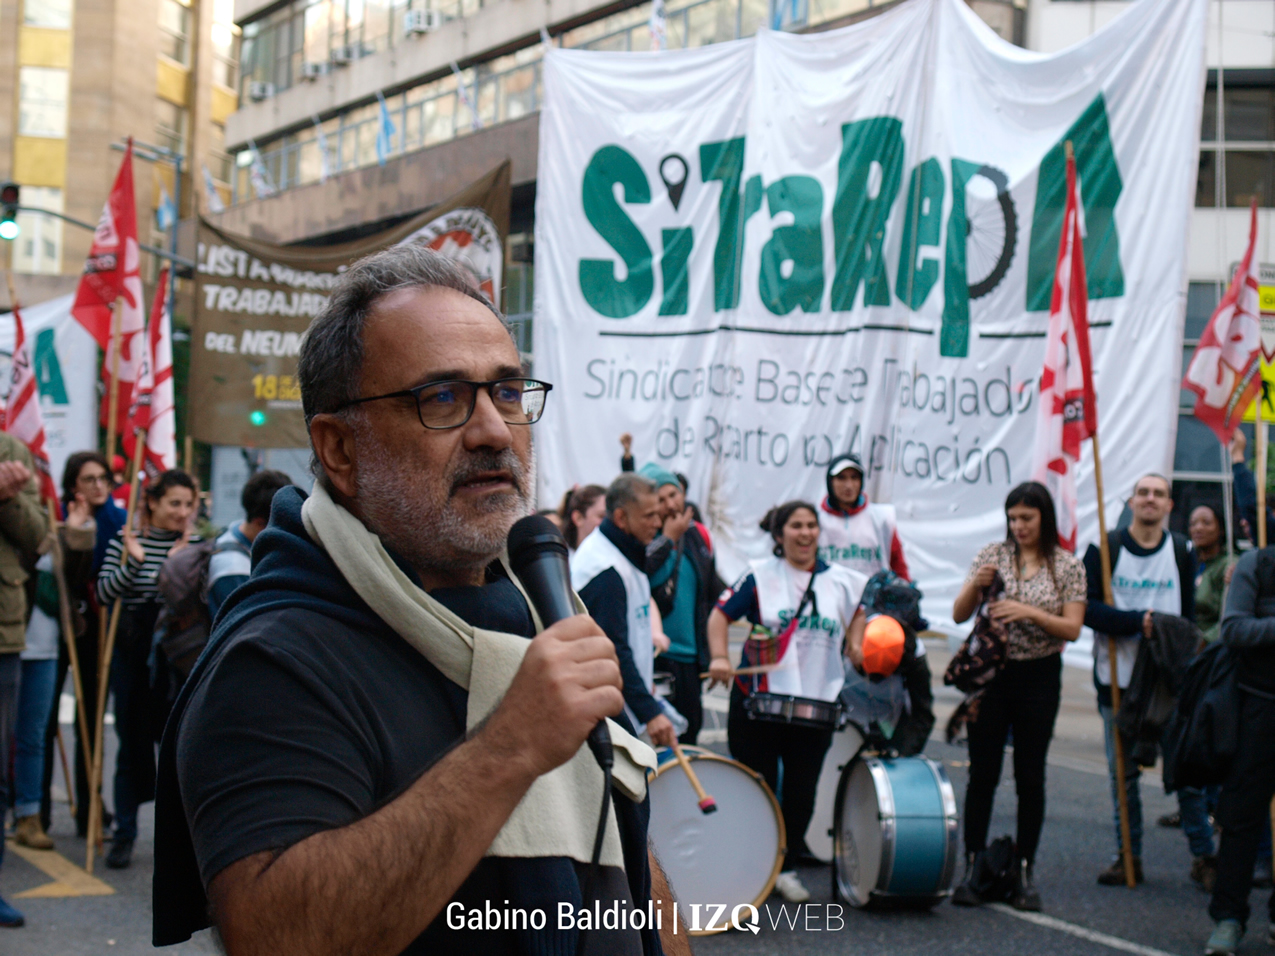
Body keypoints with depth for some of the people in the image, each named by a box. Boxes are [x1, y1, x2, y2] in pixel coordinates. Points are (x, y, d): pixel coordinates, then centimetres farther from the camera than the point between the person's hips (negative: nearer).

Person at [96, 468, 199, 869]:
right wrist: (133, 563, -18)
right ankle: (124, 834, 14)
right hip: (132, 655, 0)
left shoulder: (196, 546, 2)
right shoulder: (125, 541, 2)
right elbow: (103, 593, -5)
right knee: (133, 743, 5)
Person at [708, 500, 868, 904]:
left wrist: (856, 647, 5)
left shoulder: (841, 580, 8)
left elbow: (858, 615, 24)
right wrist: (719, 657, -16)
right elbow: (721, 614, -1)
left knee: (801, 791, 6)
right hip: (758, 699, -2)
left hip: (816, 702, 3)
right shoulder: (760, 576, -1)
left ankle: (787, 868, 22)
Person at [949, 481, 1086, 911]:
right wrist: (976, 585, -17)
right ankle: (972, 867, 10)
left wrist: (1029, 612, -20)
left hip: (1039, 678, -1)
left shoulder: (1068, 566, 0)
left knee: (1030, 776, 4)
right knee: (982, 773, 2)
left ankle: (1025, 871, 13)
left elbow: (1072, 628, -7)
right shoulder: (993, 555, 3)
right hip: (991, 672, 1)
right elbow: (959, 615, 2)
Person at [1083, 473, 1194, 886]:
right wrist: (1139, 622, -19)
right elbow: (1088, 608, -9)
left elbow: (1189, 618, 9)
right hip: (1118, 678, 0)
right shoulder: (1105, 548, 1)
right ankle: (1128, 856, 14)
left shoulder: (1182, 551, 7)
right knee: (1124, 772, 5)